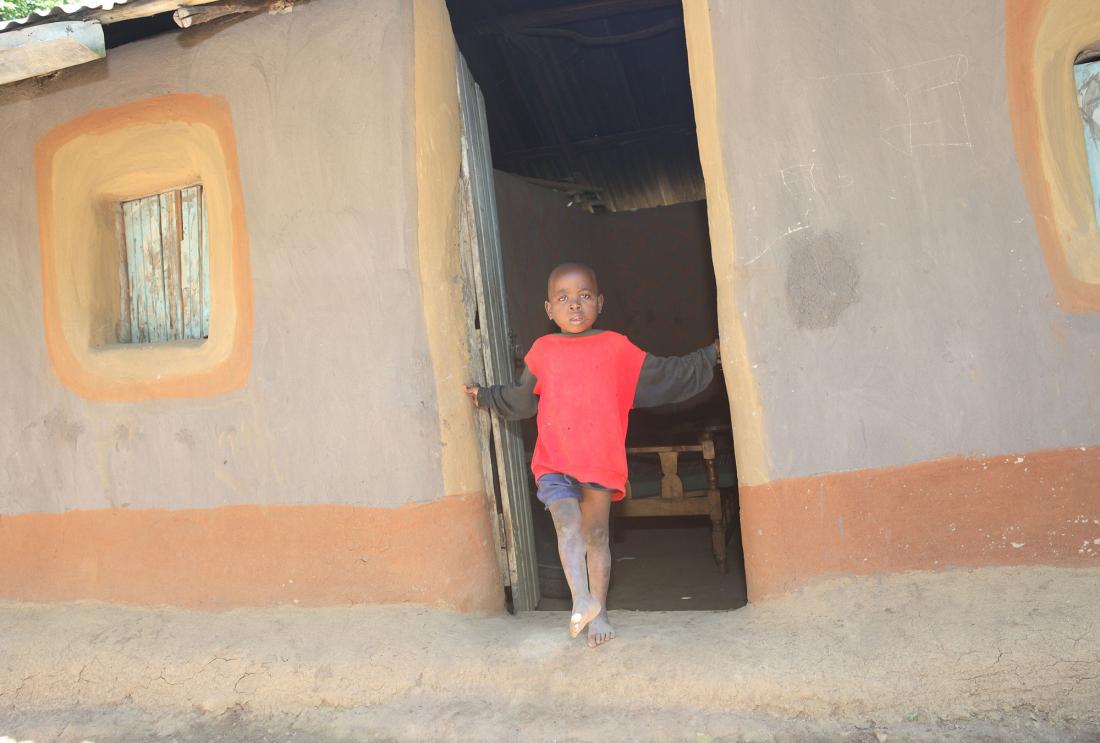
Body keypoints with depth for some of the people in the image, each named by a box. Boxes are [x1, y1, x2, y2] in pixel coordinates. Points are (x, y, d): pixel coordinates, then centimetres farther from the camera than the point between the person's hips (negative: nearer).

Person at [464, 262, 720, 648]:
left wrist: (709, 356, 14)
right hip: (554, 463, 0)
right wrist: (486, 396, 30)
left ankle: (598, 612, 17)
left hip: (601, 462, 0)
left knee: (596, 535, 7)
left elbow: (664, 376, 14)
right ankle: (581, 600, -19)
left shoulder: (616, 347, 4)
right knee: (569, 526, -20)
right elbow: (521, 399, 25)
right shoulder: (543, 350, 8)